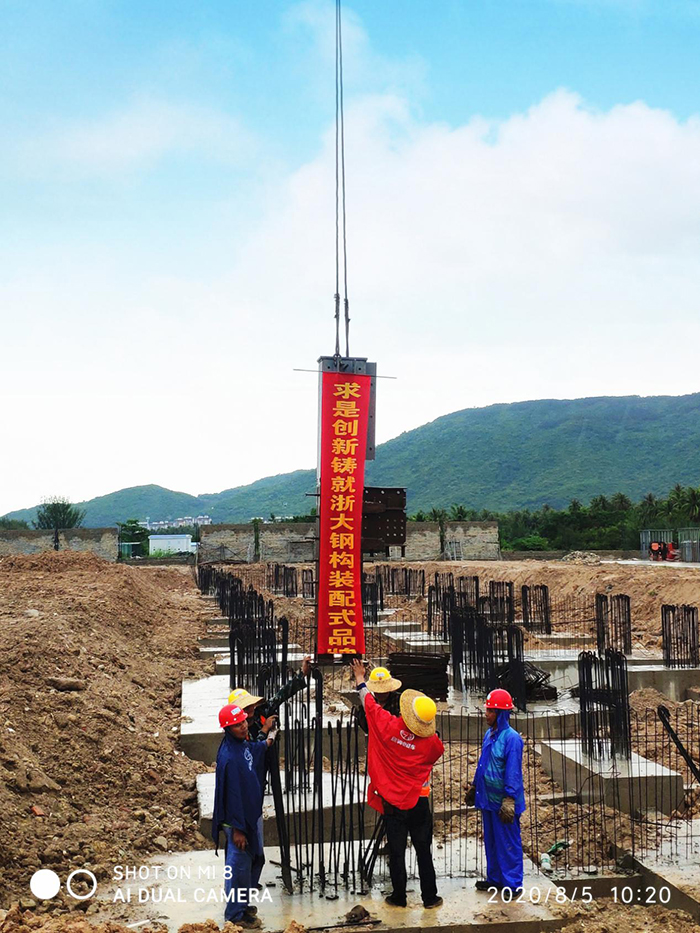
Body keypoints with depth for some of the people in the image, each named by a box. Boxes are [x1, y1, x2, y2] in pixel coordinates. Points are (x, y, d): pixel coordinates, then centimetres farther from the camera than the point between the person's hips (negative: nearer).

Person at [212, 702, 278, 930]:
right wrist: (237, 829, -21)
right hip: (238, 819, -9)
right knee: (239, 867, 6)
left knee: (255, 861, 22)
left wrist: (268, 741, 35)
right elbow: (232, 795, -25)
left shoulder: (244, 744, -1)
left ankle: (243, 903, 39)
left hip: (253, 814, 9)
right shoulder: (228, 757, -28)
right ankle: (235, 913, 23)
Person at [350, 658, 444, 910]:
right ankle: (429, 897, 19)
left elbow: (369, 702, -1)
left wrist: (360, 679, 15)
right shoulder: (431, 743, -15)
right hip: (418, 802, 0)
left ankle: (399, 897, 21)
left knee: (396, 851, 11)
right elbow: (438, 752, 10)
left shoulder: (387, 726, -18)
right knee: (423, 851, 11)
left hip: (392, 803, 0)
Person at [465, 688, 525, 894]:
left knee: (508, 844, 3)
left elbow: (513, 772, -19)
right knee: (491, 841, 18)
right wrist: (474, 787, 23)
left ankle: (512, 883, 13)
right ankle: (494, 878, 30)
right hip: (487, 799, 8)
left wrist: (509, 800, -21)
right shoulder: (489, 734, 7)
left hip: (503, 802, -8)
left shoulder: (511, 738, -18)